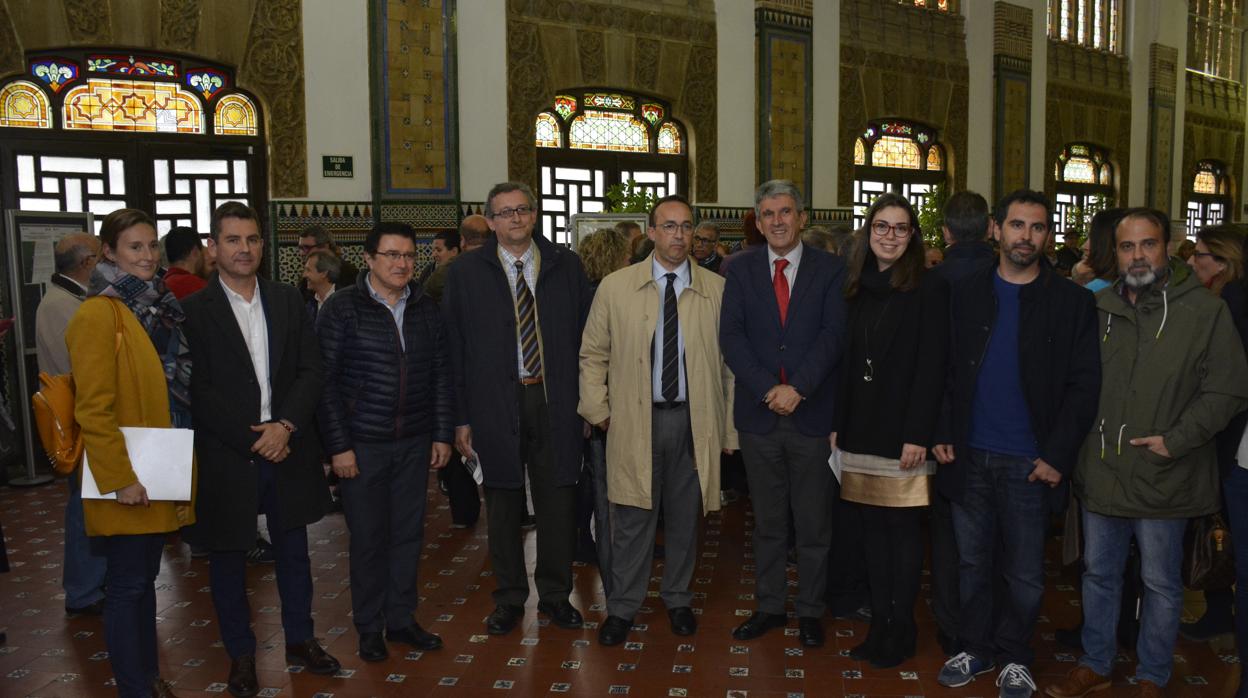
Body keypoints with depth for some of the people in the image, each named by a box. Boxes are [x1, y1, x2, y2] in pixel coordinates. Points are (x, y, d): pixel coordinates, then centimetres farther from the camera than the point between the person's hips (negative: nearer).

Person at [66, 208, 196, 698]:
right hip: (128, 481, -8)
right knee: (127, 583, 4)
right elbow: (93, 409, -18)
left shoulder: (157, 307, 10)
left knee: (145, 576, 18)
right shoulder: (98, 314, -14)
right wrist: (120, 478, -19)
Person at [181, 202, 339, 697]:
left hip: (287, 449, 3)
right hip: (227, 455, -3)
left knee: (293, 550, 15)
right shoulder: (194, 310, -6)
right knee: (228, 558, 11)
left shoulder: (288, 301, 5)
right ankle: (240, 654, 29)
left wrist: (286, 425, -13)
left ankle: (300, 639, 32)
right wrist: (251, 438, -14)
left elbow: (311, 370, 1)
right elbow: (197, 388, -10)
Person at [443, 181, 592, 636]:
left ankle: (555, 594, 28)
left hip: (555, 402, 1)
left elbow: (585, 336, 5)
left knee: (558, 503, 9)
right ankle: (509, 599, 29)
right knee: (503, 507, 11)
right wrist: (461, 418, -4)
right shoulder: (466, 273, 1)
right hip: (495, 405, 0)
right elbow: (455, 350, 0)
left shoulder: (566, 266, 4)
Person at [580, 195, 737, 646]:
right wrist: (597, 410, 0)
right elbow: (593, 354, 7)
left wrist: (729, 427, 2)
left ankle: (678, 600, 34)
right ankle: (622, 608, 23)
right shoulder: (615, 287, 0)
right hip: (634, 420, -1)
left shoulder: (717, 290, 1)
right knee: (631, 519, 6)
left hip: (694, 420, 1)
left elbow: (731, 361, 4)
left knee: (685, 517, 14)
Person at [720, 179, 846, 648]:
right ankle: (769, 606, 28)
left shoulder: (829, 270, 1)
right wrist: (767, 388, -15)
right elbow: (731, 336, -4)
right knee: (767, 522, 14)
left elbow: (833, 334, -8)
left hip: (813, 412, -1)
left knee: (814, 522, 9)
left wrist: (798, 387, -18)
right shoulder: (741, 269, 4)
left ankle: (810, 611, 25)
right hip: (759, 412, 2)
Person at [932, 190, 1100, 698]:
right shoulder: (966, 293, 4)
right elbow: (946, 369, 6)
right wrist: (942, 434, -3)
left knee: (1024, 571, 10)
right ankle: (975, 648, 30)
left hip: (1029, 463, -2)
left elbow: (1083, 386, -4)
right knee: (973, 561, 13)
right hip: (969, 456, 2)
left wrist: (1057, 456, -10)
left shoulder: (1071, 302, -2)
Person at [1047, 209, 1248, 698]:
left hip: (1163, 476, -3)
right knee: (1098, 574, 16)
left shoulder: (1205, 310, -6)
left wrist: (1176, 440, -14)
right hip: (1100, 470, 3)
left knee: (1161, 583, 12)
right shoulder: (1097, 307, 3)